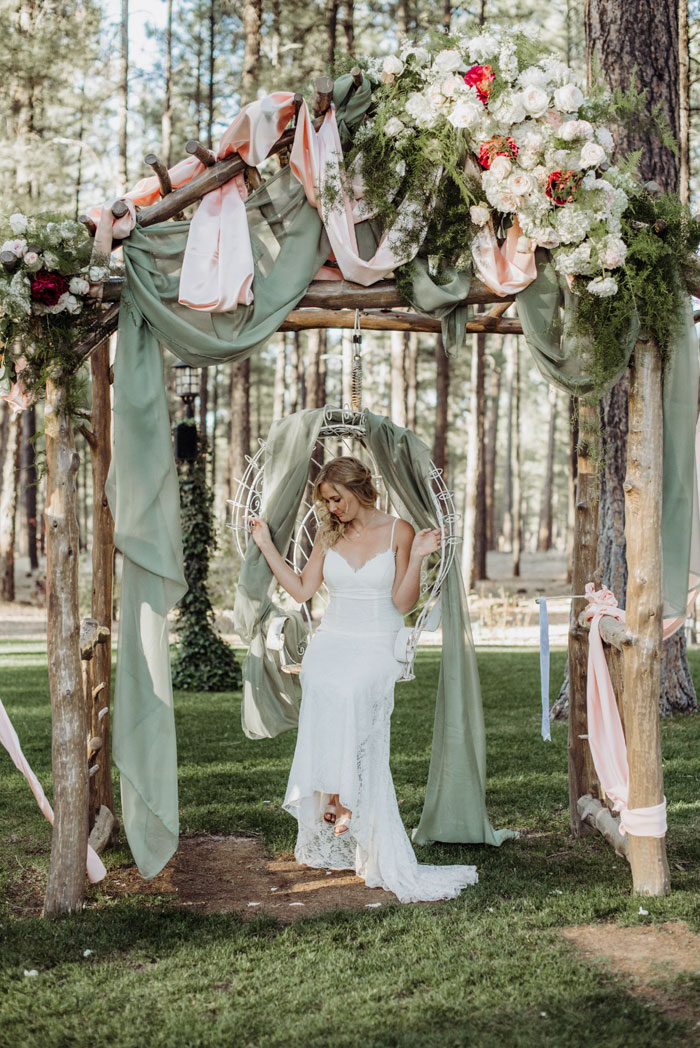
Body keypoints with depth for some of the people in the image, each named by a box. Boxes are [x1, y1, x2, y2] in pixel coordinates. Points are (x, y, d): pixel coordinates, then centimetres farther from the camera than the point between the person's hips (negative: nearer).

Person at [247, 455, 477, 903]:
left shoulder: (398, 531, 1)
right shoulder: (329, 535, 12)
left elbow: (402, 602, -3)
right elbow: (301, 589, 14)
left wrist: (416, 558, -16)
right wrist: (267, 545, 14)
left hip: (377, 648, -3)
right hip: (331, 643, 3)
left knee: (349, 693, -28)